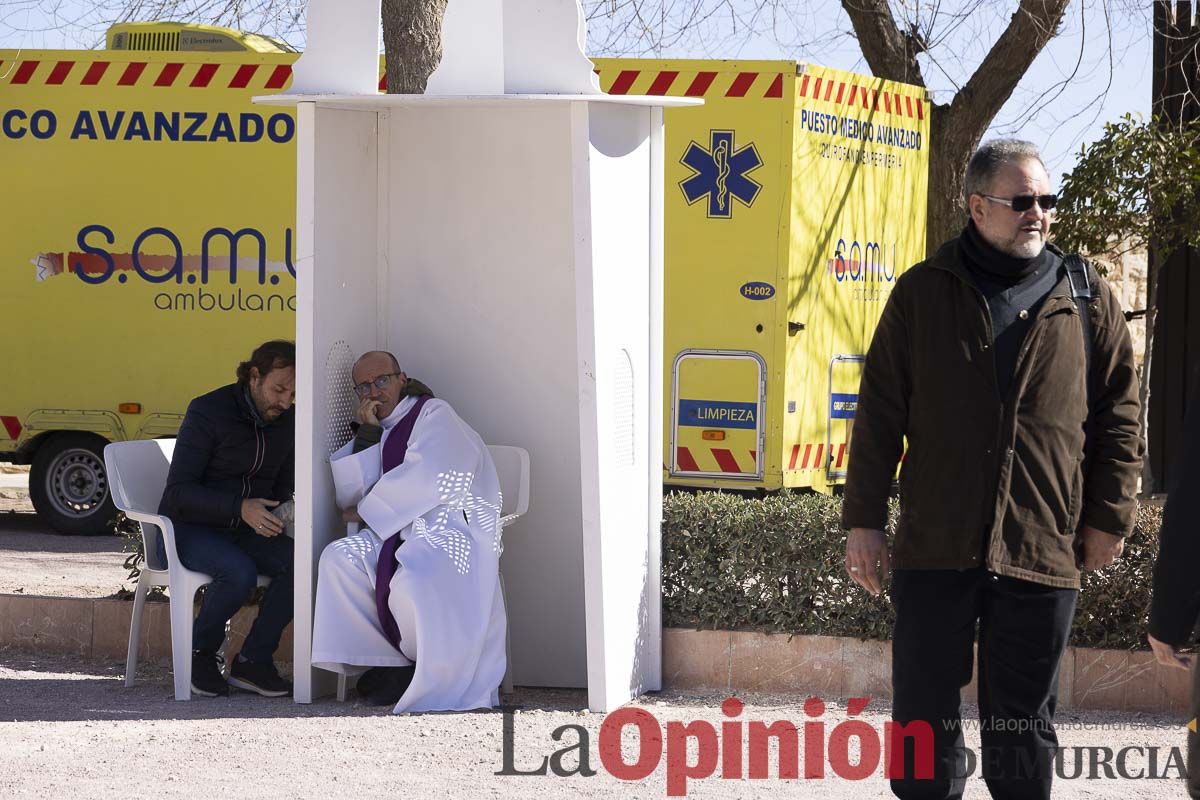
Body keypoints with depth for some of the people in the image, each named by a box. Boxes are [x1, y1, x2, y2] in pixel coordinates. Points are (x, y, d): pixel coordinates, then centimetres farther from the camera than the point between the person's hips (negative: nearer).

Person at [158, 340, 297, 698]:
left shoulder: (288, 423, 6)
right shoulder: (209, 412, -14)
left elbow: (285, 489, 16)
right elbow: (178, 492, -19)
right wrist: (240, 508, -32)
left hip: (246, 533, 6)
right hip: (190, 530, -6)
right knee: (239, 571, -36)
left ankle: (253, 660, -14)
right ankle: (201, 653, -9)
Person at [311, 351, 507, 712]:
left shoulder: (434, 415, 4)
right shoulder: (373, 435, 24)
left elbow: (424, 478, -11)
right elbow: (349, 496, 9)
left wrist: (365, 511, -2)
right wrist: (366, 435, 2)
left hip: (449, 530, -7)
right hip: (399, 536, 7)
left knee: (415, 582, -36)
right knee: (339, 558, -19)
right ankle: (393, 663, -15)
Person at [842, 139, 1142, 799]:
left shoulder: (1087, 299, 6)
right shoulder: (922, 292, 4)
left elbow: (1119, 416, 8)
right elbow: (879, 414, 5)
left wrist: (1108, 517, 3)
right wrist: (863, 520, 1)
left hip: (1043, 550, 0)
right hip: (933, 547, 0)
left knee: (1023, 720, 8)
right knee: (924, 717, 5)